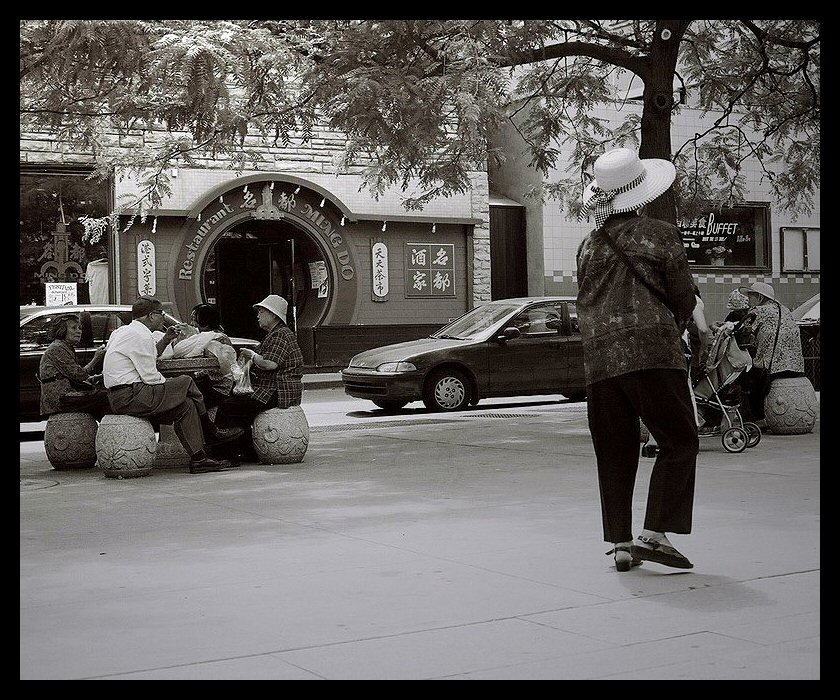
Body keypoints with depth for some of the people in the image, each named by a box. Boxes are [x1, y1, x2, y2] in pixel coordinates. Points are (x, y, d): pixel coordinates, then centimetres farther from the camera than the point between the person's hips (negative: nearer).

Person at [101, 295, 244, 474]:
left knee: (186, 405, 8)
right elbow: (151, 377, -16)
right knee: (186, 382, -7)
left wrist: (165, 340, 16)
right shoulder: (140, 336, -14)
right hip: (132, 397, -11)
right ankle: (210, 433, 9)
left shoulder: (123, 331, 19)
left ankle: (198, 459, 3)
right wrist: (169, 384, 3)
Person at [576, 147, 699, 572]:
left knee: (614, 454, 10)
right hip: (654, 356, -5)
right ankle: (653, 534, -7)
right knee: (679, 443, 4)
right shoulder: (661, 236, 0)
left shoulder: (588, 246, 13)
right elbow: (684, 301, 4)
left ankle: (620, 544, 10)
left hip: (599, 361, 5)